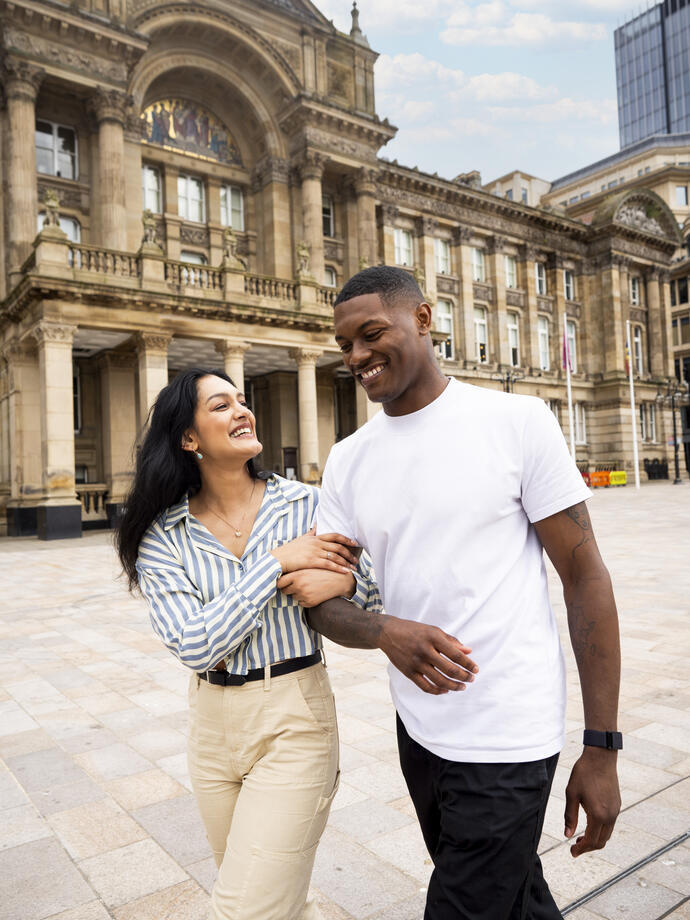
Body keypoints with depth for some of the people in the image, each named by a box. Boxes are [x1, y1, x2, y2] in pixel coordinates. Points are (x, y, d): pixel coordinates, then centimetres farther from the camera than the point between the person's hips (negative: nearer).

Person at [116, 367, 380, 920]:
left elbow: (375, 599, 0)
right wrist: (277, 563, -21)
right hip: (212, 723, 3)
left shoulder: (308, 505, -7)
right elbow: (195, 645, -16)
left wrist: (343, 581, -22)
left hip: (295, 717, -2)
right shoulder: (162, 537, -5)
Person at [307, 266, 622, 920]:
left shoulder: (516, 421, -11)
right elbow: (321, 602, 0)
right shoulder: (347, 460, 2)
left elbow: (584, 578, -10)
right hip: (418, 729, 5)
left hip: (507, 742, -5)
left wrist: (601, 748, -10)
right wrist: (388, 632, -23)